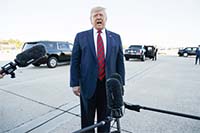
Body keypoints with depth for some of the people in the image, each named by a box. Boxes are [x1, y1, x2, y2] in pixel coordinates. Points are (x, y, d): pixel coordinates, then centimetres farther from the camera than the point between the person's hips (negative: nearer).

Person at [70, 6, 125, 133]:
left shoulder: (116, 37, 6)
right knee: (87, 120, 15)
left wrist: (120, 83, 2)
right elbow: (75, 62, -1)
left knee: (105, 119, 17)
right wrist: (75, 83, -5)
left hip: (108, 85, 2)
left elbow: (120, 62, 5)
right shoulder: (81, 36, 2)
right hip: (88, 85, -1)